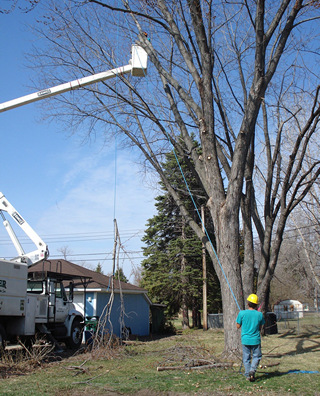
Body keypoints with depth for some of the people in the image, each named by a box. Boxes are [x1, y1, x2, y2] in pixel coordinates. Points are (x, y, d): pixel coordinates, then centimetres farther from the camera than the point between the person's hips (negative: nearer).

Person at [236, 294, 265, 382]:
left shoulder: (242, 313, -10)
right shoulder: (259, 314, -5)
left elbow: (238, 326, -1)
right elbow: (260, 328, 6)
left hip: (245, 339, 0)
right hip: (256, 339, 0)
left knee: (246, 358, 12)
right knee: (256, 356, 14)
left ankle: (248, 375, 12)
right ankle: (252, 370, -8)